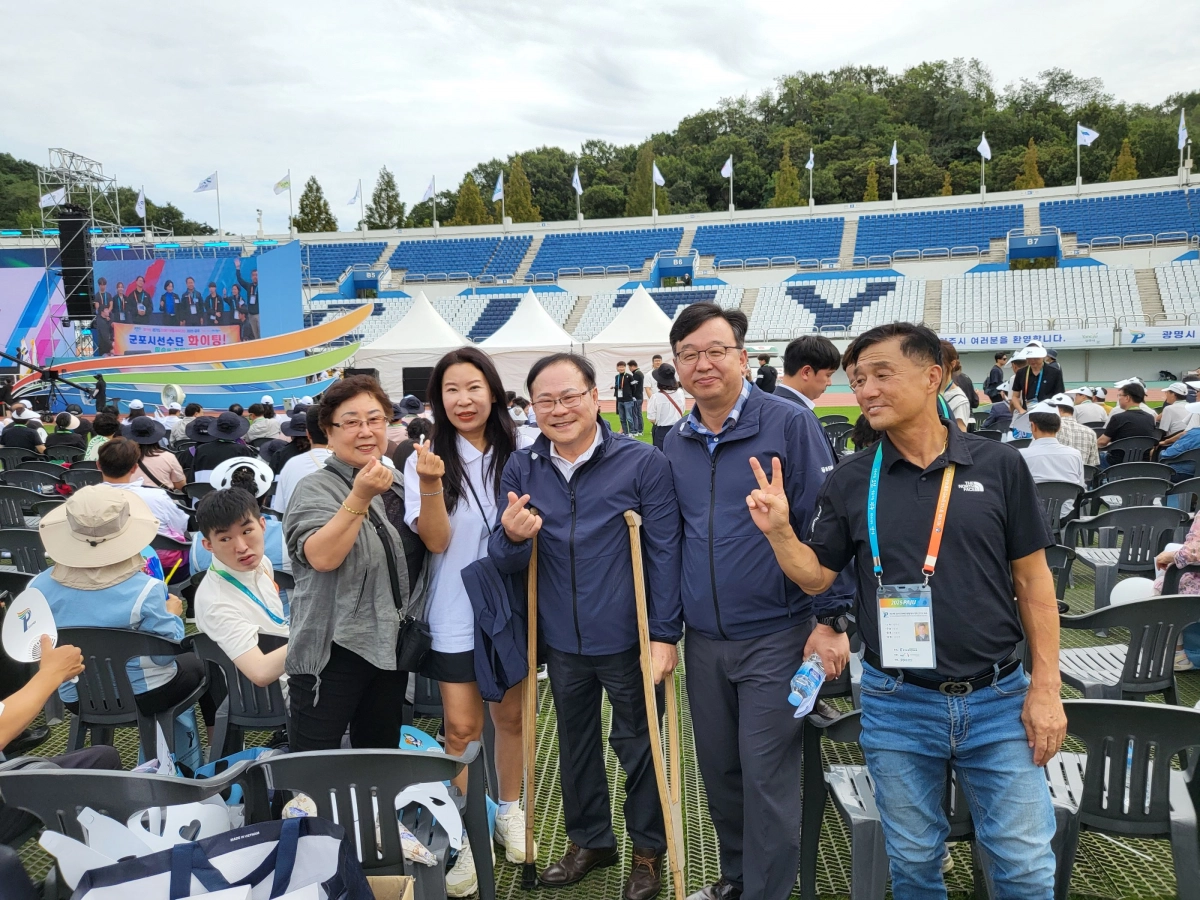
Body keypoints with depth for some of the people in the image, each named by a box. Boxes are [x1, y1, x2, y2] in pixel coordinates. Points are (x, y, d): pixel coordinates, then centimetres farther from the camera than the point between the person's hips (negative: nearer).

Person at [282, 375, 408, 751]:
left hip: (389, 648, 6)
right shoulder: (315, 488, -11)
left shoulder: (393, 484, 9)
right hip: (332, 653, -6)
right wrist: (359, 497, -35)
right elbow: (321, 556, -28)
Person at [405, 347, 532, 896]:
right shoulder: (426, 459, -8)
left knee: (511, 716, 16)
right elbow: (435, 541, -15)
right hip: (456, 615, -2)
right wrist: (431, 485, -30)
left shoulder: (517, 457, -3)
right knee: (461, 727, 1)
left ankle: (509, 810, 36)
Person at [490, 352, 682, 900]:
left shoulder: (643, 463, -12)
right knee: (575, 745, 20)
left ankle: (648, 849, 35)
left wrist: (664, 634, -13)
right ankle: (589, 840, 42)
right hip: (562, 641, 4)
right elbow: (503, 562, 1)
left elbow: (664, 552, -11)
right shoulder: (521, 470, -1)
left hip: (627, 640, -4)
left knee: (635, 745, 13)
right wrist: (512, 537, -23)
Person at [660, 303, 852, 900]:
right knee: (718, 771, 16)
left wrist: (831, 618, -12)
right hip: (703, 641, 5)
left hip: (775, 635, -5)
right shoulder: (675, 444, 7)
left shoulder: (788, 423, -8)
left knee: (766, 777, 1)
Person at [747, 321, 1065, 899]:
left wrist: (1045, 688, -2)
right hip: (897, 705, 1)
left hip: (999, 699, 0)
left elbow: (1032, 579, 1)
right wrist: (778, 531, -16)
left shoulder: (998, 466, -3)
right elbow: (816, 577, 2)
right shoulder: (849, 482, -2)